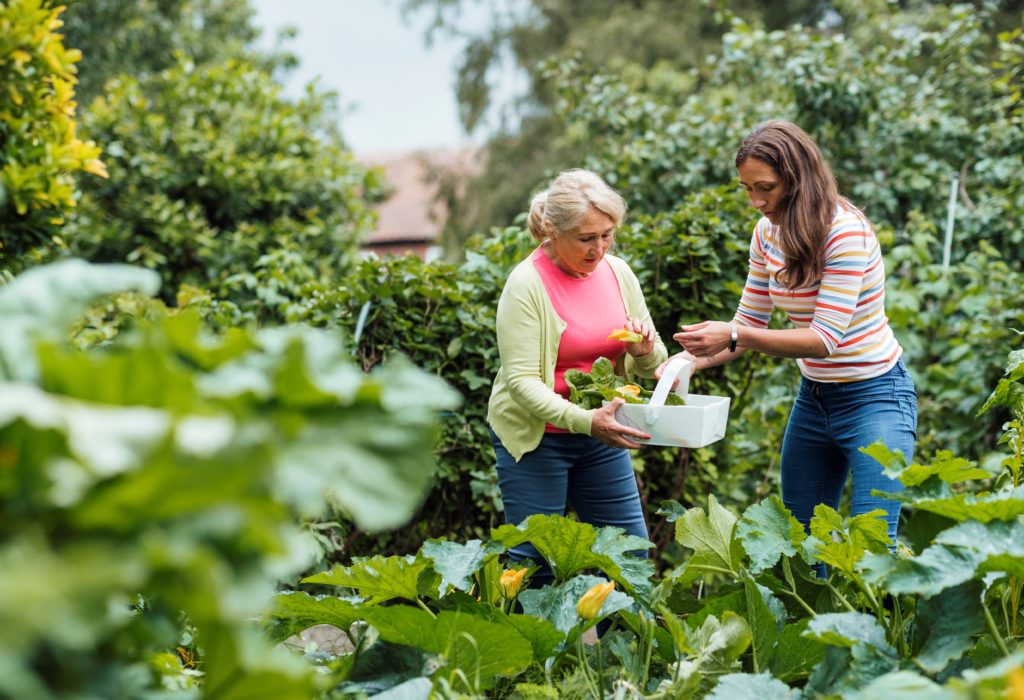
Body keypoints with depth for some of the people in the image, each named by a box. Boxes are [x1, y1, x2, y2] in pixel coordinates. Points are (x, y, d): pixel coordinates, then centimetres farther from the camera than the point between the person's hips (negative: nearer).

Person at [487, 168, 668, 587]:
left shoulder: (618, 273, 2)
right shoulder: (527, 284, -16)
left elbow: (652, 366, 9)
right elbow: (521, 382, -21)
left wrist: (644, 353, -15)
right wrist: (584, 420, -34)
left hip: (603, 434, 6)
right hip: (535, 436, -6)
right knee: (535, 564, -2)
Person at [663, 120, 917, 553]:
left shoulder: (845, 232, -22)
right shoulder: (768, 232, 0)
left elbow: (825, 339, -26)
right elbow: (750, 323, 5)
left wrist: (734, 336, -32)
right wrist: (695, 358, -13)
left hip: (874, 398, -7)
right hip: (813, 398, 8)